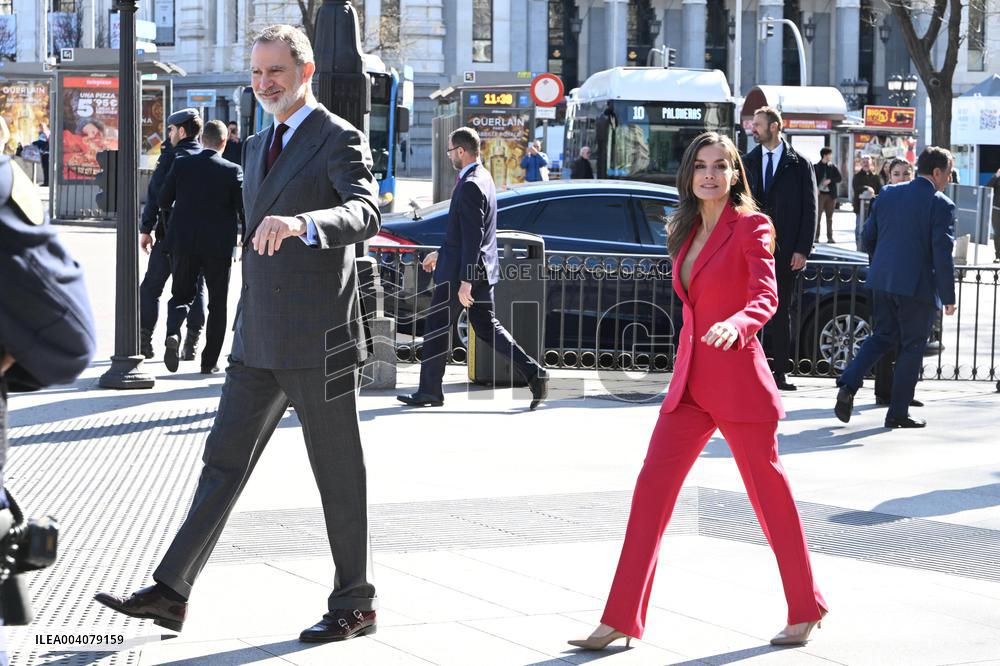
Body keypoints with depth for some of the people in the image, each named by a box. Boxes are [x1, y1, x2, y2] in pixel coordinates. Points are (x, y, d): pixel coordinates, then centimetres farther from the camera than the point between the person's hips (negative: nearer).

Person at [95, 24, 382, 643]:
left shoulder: (340, 139, -9)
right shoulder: (259, 146, 17)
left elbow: (366, 214, -27)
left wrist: (300, 224, -45)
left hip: (320, 342, -8)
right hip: (259, 345, 8)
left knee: (338, 474, 2)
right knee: (224, 462, 5)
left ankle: (355, 604, 13)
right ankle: (171, 592, 5)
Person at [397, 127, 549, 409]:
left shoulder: (470, 185, -20)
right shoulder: (482, 177, 12)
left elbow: (473, 237, -24)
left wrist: (465, 280, -24)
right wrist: (441, 253, 27)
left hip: (460, 270, -10)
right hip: (483, 269, 10)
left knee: (436, 328, 4)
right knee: (486, 326, 12)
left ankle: (430, 391, 13)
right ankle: (533, 373, 2)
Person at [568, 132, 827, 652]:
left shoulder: (751, 227, -6)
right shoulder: (689, 232, 14)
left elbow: (765, 296, -21)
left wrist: (736, 324, -40)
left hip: (737, 379, -6)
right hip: (690, 381, 6)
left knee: (768, 492, 4)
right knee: (651, 488, -2)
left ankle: (804, 611, 22)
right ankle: (621, 619, -1)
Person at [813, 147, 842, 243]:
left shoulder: (833, 167, 9)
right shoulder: (816, 167, 3)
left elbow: (840, 178, 4)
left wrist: (830, 180, -11)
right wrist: (815, 188, -14)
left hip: (831, 194, 2)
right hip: (820, 193, -2)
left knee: (829, 217, 5)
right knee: (818, 216, -4)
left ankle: (830, 237, 8)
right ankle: (816, 237, 0)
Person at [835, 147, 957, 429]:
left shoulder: (887, 195, 6)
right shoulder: (941, 205, -11)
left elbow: (868, 237, 12)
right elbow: (943, 254, -15)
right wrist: (948, 297, -8)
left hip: (882, 281, 5)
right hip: (919, 286, -5)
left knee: (882, 336, 18)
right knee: (912, 346, 7)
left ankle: (848, 385, -1)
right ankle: (898, 412, 10)